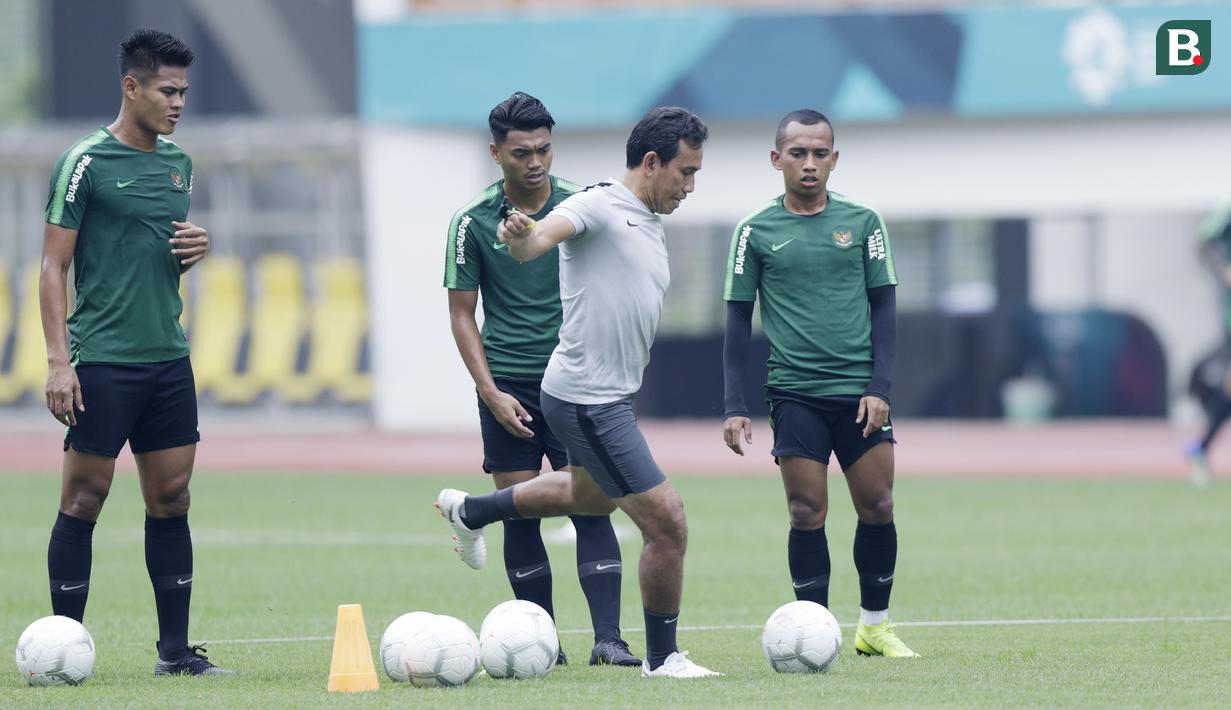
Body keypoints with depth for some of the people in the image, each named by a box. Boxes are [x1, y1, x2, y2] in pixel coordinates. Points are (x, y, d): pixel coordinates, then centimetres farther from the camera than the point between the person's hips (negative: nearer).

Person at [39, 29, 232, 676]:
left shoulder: (178, 163, 13)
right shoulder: (85, 163, -8)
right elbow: (53, 268, -8)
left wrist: (197, 247, 2)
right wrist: (58, 361, -14)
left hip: (168, 357, 7)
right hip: (102, 360, -7)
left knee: (171, 500, 6)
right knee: (83, 500, -3)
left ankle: (175, 649, 11)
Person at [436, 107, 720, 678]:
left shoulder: (652, 228, 14)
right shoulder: (598, 207, -15)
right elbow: (540, 238, -34)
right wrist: (521, 237, -55)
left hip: (611, 396, 10)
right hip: (587, 401, -10)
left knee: (593, 494, 35)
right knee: (667, 523, -10)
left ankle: (469, 512, 49)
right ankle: (662, 657, 4)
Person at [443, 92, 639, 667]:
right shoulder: (473, 221, -1)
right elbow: (462, 313, 4)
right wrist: (492, 393, -4)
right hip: (508, 386, 0)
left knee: (592, 506, -8)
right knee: (520, 513, 1)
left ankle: (608, 640, -12)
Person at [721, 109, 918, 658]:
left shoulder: (862, 222, 5)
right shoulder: (756, 232, 3)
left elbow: (883, 306, 7)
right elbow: (738, 319, 6)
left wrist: (879, 387, -3)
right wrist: (735, 406, 0)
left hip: (860, 390, 1)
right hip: (795, 393, -1)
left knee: (877, 507, 0)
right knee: (807, 513, -4)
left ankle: (875, 624, 15)